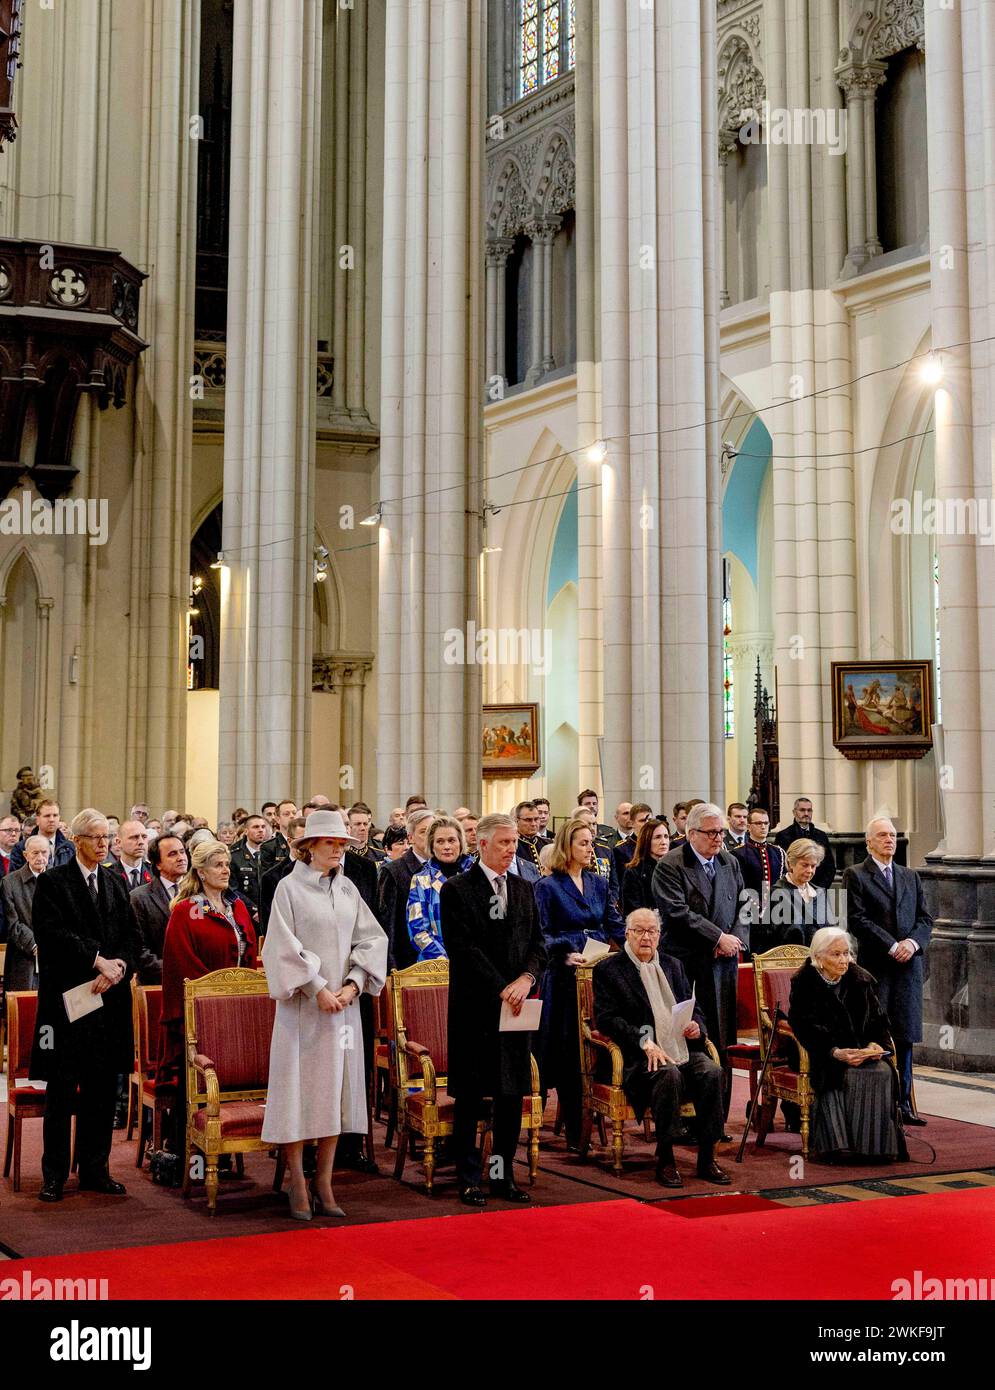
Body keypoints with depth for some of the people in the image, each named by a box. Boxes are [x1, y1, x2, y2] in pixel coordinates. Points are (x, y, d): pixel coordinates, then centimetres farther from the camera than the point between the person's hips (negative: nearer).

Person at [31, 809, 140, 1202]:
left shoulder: (116, 884, 15)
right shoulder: (53, 882, -1)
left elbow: (131, 936, 10)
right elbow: (52, 933, -13)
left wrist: (118, 965, -9)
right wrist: (98, 961, -16)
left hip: (110, 997, 5)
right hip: (66, 995, -4)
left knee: (103, 1088, 7)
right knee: (62, 1089, 1)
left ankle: (95, 1169, 16)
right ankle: (55, 1174, 9)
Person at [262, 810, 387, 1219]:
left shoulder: (348, 889, 11)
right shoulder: (289, 887, -4)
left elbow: (372, 939, 9)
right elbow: (285, 947, -9)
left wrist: (354, 984, -5)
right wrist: (318, 988, -14)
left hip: (343, 1003, 5)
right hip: (303, 1004, -5)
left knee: (336, 1092, 6)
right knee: (300, 1091, -2)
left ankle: (324, 1185, 12)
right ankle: (298, 1186, 5)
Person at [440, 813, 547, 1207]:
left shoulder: (524, 890, 13)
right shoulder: (457, 890, -5)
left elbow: (537, 944, 9)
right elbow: (464, 948, -12)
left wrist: (526, 978, -10)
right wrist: (501, 989, -16)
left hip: (517, 1007, 5)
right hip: (474, 1008, -5)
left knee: (513, 1094, 8)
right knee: (470, 1097, 1)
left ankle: (503, 1175, 18)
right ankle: (468, 1179, 9)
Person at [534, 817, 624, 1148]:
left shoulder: (598, 883, 13)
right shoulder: (547, 886, -2)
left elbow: (614, 925, 13)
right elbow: (543, 935, -6)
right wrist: (566, 955, -22)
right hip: (565, 975, -4)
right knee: (568, 1051, -2)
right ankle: (574, 1129, 4)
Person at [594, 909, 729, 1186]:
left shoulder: (673, 966, 23)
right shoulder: (608, 970, 5)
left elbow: (694, 1008, 24)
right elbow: (606, 1018, -7)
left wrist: (696, 1025, -2)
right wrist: (645, 1043, -19)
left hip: (683, 1049, 5)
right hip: (639, 1056, -5)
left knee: (712, 1072, -25)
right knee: (669, 1074, -35)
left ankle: (706, 1159, -17)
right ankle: (665, 1160, -24)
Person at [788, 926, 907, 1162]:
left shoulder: (861, 980, 9)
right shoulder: (804, 984, -5)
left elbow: (878, 1019, 10)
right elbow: (805, 1028, -14)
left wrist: (875, 1043, -13)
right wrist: (836, 1052, -29)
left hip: (860, 1051, 4)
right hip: (820, 1055, -4)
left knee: (883, 1071, -27)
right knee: (848, 1075, -35)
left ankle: (877, 1143, -23)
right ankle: (841, 1144, -33)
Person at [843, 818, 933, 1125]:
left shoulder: (911, 876, 18)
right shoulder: (855, 875, 1)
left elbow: (925, 918, 13)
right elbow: (857, 920, -9)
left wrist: (913, 942, -7)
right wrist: (892, 946, -13)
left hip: (909, 965, 5)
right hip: (874, 965, -5)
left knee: (905, 1036, 5)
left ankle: (902, 1103, 11)